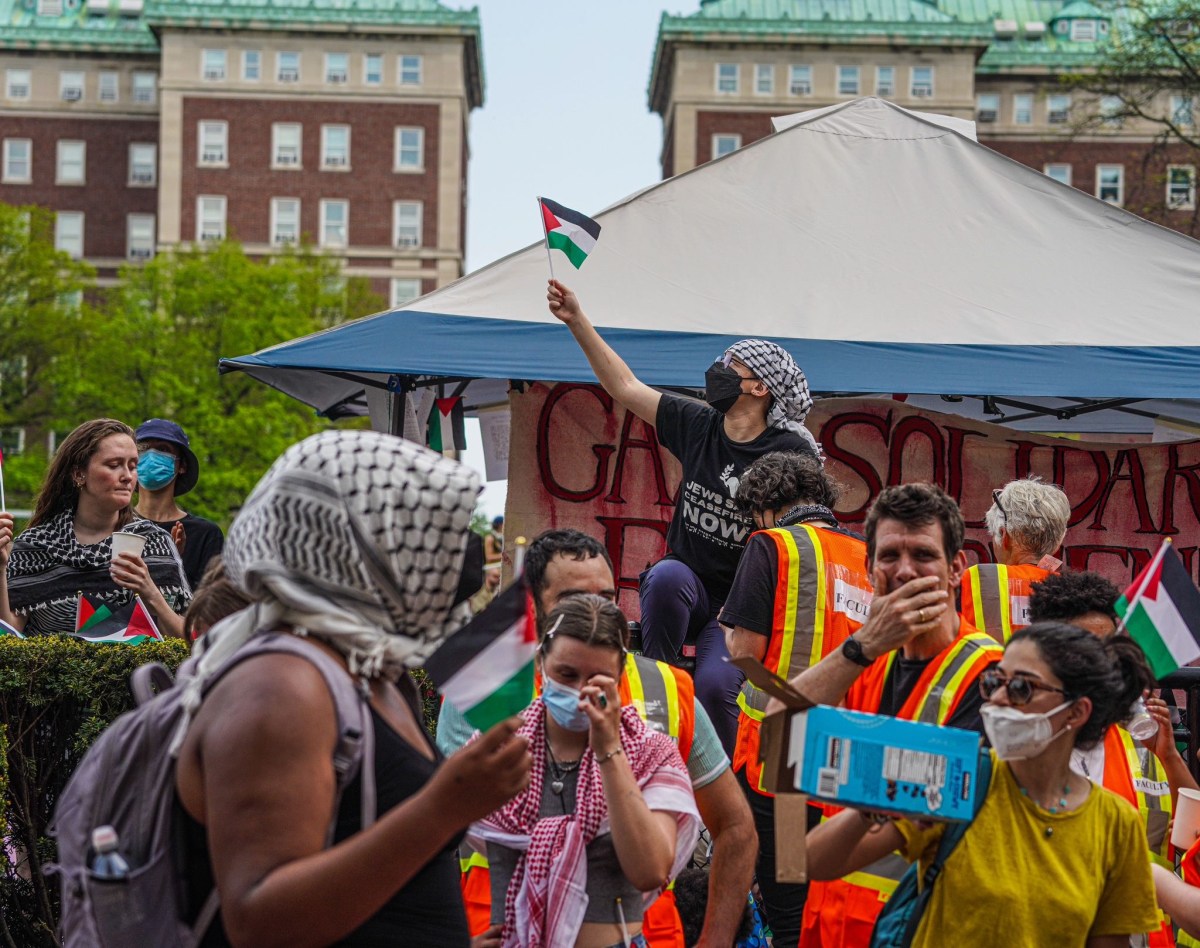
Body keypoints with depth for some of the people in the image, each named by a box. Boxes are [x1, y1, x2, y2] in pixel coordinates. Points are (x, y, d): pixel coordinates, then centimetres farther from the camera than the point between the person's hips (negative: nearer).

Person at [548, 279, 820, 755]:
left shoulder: (791, 451, -9)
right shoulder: (698, 425, 4)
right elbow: (625, 387, 9)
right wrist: (577, 321, 5)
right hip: (685, 585, 4)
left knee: (715, 684, -27)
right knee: (666, 574, -32)